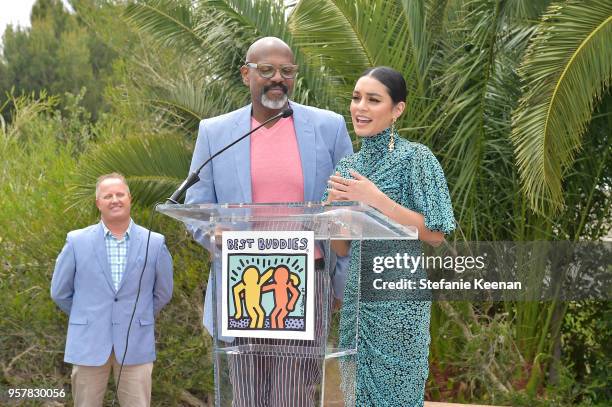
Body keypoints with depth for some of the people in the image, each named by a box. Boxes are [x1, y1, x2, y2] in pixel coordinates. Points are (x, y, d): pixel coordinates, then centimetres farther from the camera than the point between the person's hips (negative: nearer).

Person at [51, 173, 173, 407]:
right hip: (88, 344, 0)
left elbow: (163, 293, 13)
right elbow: (60, 292, 9)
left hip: (136, 345, 0)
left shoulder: (154, 243, 1)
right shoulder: (77, 242, 0)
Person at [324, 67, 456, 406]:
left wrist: (375, 199, -18)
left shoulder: (415, 158, -7)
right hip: (356, 298, 6)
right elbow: (343, 248, 13)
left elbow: (436, 235, -13)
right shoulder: (347, 166, 11)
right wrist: (334, 207, -6)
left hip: (398, 300, -6)